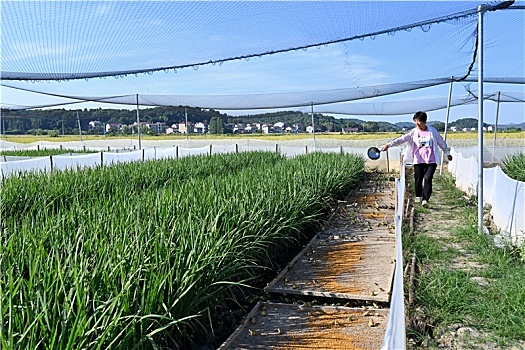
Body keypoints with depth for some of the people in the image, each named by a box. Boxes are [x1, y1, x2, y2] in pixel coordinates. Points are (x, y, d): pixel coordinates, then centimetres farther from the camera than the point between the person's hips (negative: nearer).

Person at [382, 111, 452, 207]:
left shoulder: (432, 130, 3)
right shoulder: (413, 132, 1)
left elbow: (441, 142, 14)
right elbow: (402, 139, -9)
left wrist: (447, 153, 21)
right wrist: (389, 144, -22)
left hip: (431, 161, -1)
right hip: (418, 161, 1)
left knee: (428, 178, -13)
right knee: (418, 179, 6)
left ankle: (425, 199, -10)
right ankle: (418, 197, 27)